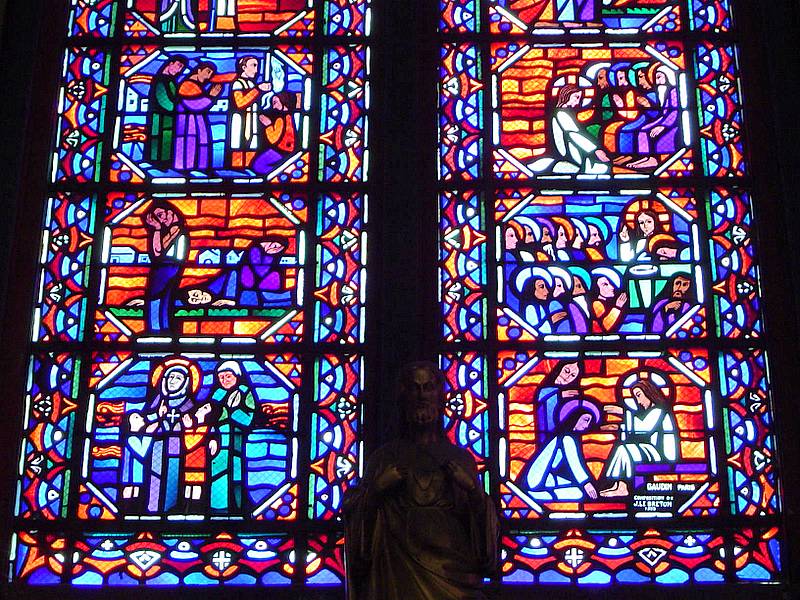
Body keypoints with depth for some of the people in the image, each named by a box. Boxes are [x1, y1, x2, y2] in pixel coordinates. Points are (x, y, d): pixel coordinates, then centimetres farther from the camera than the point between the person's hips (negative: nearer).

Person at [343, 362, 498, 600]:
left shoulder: (462, 458, 12)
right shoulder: (385, 457, 10)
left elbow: (481, 522, 10)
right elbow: (355, 513, 7)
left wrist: (472, 489, -6)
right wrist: (377, 488, -8)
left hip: (451, 567, 1)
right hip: (399, 568, 0)